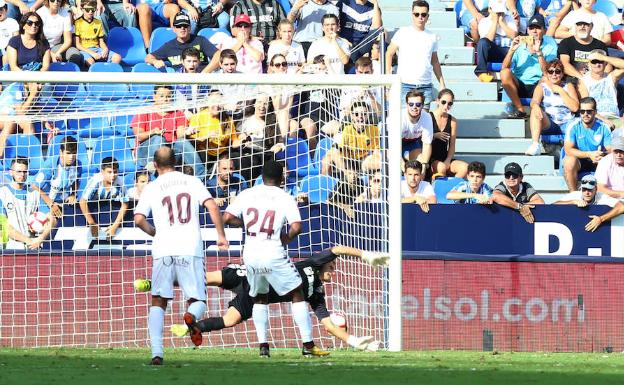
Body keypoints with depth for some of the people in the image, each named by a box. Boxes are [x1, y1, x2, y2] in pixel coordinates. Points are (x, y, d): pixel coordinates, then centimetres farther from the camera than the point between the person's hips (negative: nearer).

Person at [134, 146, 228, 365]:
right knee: (198, 300, 8)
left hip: (164, 251, 0)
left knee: (158, 302, 10)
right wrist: (221, 236, 7)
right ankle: (191, 317, -29)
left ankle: (157, 352, -5)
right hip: (191, 250, 0)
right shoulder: (192, 182, 11)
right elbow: (212, 208, -1)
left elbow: (139, 219, -2)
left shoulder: (152, 188, 9)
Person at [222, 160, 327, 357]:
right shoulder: (285, 198, -1)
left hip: (250, 254, 4)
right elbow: (296, 227, -12)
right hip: (273, 254, -4)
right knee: (297, 294, 8)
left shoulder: (247, 194, 7)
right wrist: (286, 239, 7)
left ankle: (263, 345, 12)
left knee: (259, 298, 22)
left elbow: (227, 217, 1)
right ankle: (308, 345, 2)